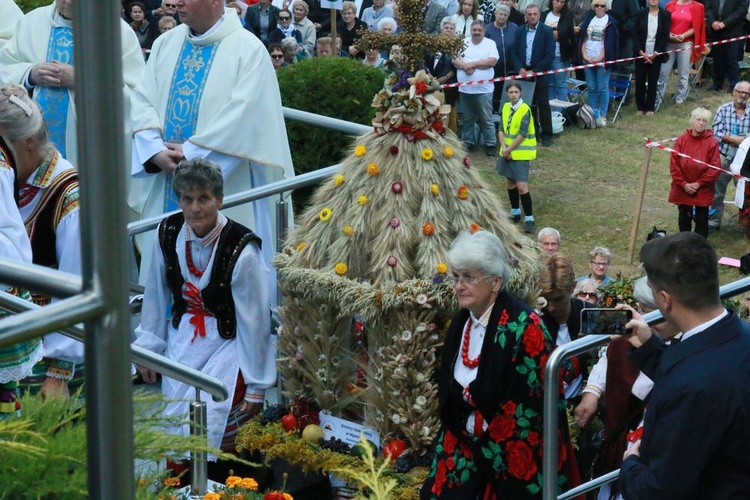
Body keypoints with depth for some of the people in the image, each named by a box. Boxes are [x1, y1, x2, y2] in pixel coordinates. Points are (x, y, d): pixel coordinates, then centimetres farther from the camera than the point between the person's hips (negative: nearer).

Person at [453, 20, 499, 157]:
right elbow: (455, 60, 4)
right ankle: (467, 143, 22)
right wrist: (465, 66, -16)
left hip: (483, 90, -4)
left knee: (486, 119, -1)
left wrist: (472, 64, -11)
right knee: (467, 119, 12)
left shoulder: (490, 44, 0)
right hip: (465, 89, 4)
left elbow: (492, 61, -12)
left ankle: (490, 144, 6)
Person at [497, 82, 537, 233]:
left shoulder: (525, 110, -16)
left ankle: (529, 219, -4)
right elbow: (501, 129, 4)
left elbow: (522, 135, -18)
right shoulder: (506, 107, 4)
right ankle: (515, 213, 32)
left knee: (521, 186, -11)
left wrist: (509, 150, -13)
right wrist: (503, 147, -10)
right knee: (510, 182, 16)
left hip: (521, 153, -7)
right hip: (507, 151, 7)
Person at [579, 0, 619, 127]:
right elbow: (583, 39, 9)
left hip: (602, 60, -4)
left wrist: (600, 58, -14)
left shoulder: (610, 22, -1)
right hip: (588, 59, 4)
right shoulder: (589, 19, 11)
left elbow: (609, 43, -6)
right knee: (591, 88, 7)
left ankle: (602, 116, 2)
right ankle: (592, 114, 12)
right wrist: (584, 55, -4)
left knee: (602, 88, -3)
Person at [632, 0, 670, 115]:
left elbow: (665, 36, -3)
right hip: (641, 53, 1)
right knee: (639, 81, 4)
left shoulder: (665, 15, -2)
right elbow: (635, 34, 0)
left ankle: (650, 108, 13)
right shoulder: (641, 13, 1)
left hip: (656, 55, -1)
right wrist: (641, 52, -9)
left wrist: (655, 54, -10)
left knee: (653, 82, 4)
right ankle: (640, 107, 14)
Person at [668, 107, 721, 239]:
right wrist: (684, 184, -10)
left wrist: (698, 183, -12)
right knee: (684, 220, 13)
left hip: (703, 191, -2)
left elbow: (715, 168, -9)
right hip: (682, 190, 2)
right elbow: (674, 165, -3)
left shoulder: (712, 142, -8)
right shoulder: (681, 140, -3)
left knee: (701, 220, 5)